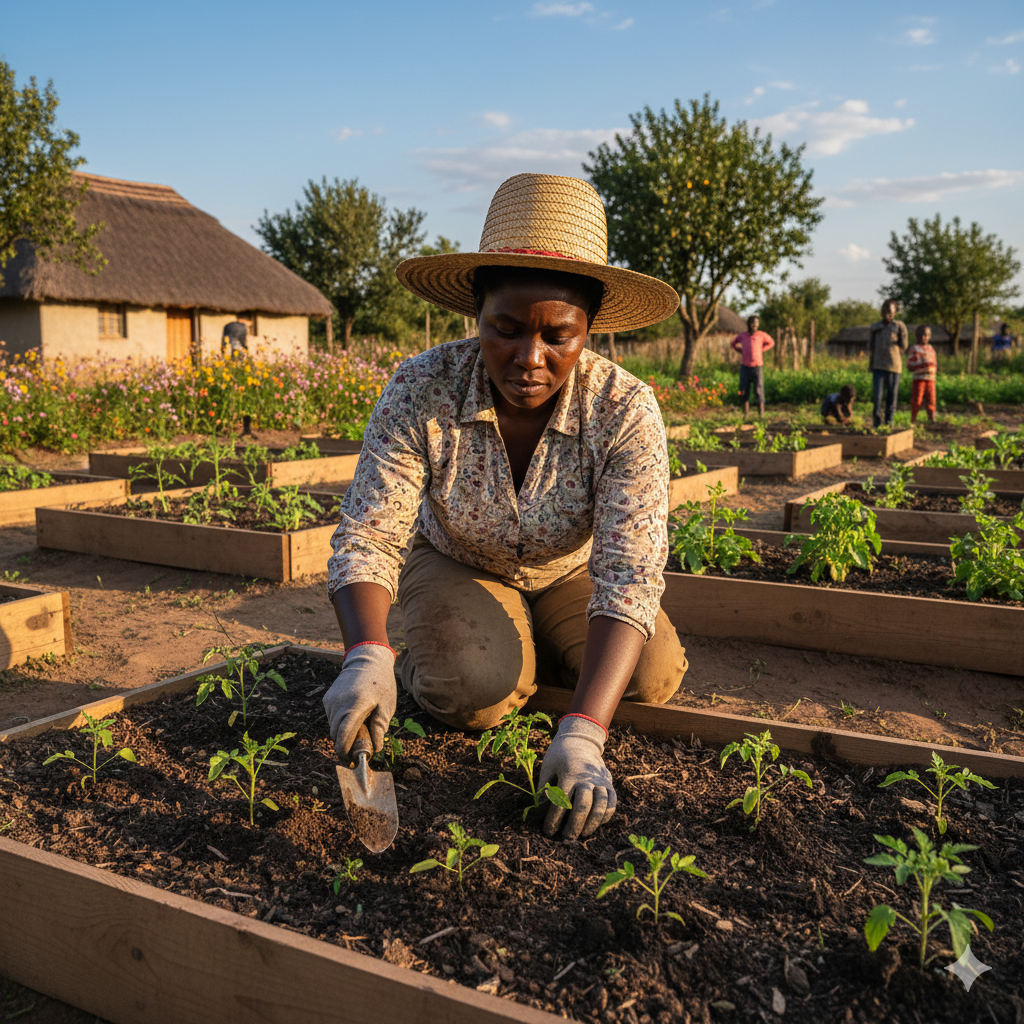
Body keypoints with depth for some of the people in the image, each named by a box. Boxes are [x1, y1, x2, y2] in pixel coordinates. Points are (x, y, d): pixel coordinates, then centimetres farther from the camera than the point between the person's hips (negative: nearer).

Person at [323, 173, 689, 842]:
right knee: (467, 690, -30)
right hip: (457, 567, -1)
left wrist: (582, 734, -49)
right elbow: (366, 540, -28)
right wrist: (368, 657, -48)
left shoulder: (625, 412, -30)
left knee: (653, 676, -23)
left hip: (568, 577, 2)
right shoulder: (421, 391, -29)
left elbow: (629, 578, -36)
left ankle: (528, 657, 8)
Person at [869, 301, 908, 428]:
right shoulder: (875, 327, 11)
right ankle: (877, 421, -6)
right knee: (878, 394, -7)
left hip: (894, 366, -2)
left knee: (892, 394, 4)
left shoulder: (900, 326, 1)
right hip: (878, 366, 2)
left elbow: (904, 346, 2)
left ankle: (889, 420, 13)